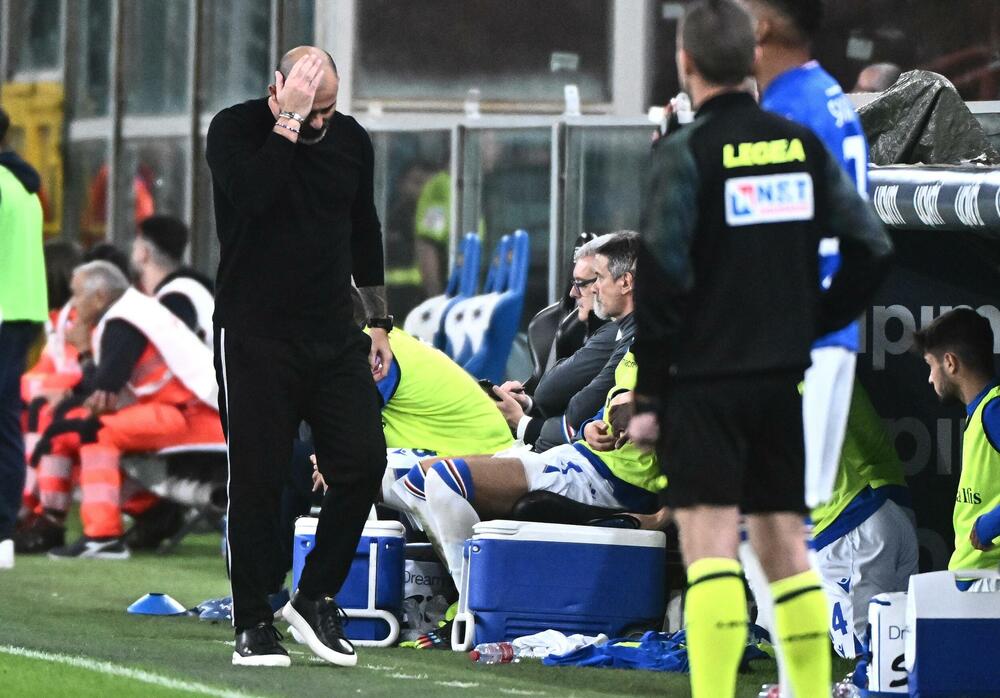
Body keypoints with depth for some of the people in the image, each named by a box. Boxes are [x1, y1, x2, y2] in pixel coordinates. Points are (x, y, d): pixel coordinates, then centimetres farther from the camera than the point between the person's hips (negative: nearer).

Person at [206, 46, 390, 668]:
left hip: (334, 336, 4)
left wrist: (379, 322, 17)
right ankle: (254, 623, 7)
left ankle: (316, 597, 9)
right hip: (255, 337, -4)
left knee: (364, 461, -7)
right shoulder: (236, 129, -7)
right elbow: (252, 194, -27)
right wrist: (290, 120, -25)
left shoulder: (352, 139, 7)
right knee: (258, 480, -3)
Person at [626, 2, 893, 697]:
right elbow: (871, 248, 6)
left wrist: (647, 394, -7)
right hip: (782, 379, 5)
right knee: (784, 542, 14)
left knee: (711, 547, -11)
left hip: (704, 382, -5)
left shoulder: (686, 153, -10)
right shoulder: (802, 146, 7)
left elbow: (663, 280, -14)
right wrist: (813, 322, 14)